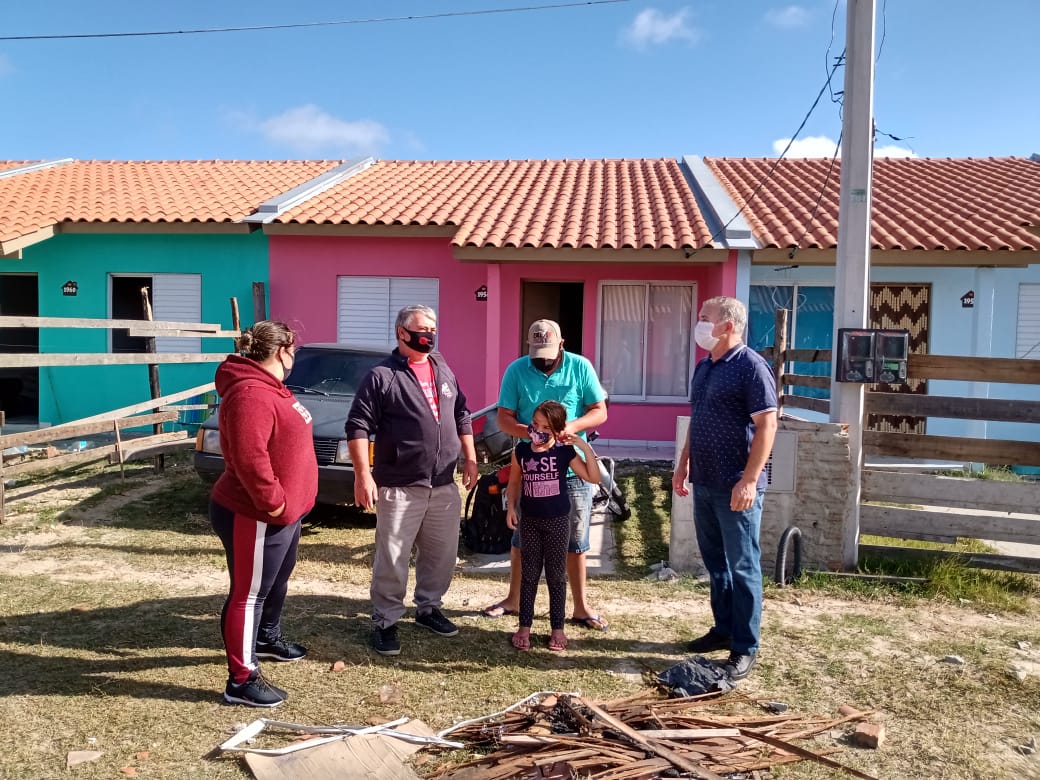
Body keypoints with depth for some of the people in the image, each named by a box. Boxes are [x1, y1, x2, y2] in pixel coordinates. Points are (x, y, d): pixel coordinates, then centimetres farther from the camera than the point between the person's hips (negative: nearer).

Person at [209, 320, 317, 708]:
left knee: (278, 580, 27)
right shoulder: (251, 395, -25)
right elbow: (249, 459, -32)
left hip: (286, 511, 11)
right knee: (249, 594, -1)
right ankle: (242, 680, 8)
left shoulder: (269, 387, 12)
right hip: (256, 517, -11)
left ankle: (267, 637, 48)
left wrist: (288, 503, 20)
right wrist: (273, 503, -24)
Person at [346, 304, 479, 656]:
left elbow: (461, 417, 20)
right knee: (392, 557, 0)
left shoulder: (444, 371, 13)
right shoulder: (381, 376, -7)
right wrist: (363, 474, -17)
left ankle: (428, 607, 32)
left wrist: (470, 458, 14)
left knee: (442, 552, 14)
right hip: (399, 486, -6)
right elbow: (358, 427, -10)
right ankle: (385, 621, 15)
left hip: (444, 485, 6)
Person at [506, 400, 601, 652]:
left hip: (558, 521, -2)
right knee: (529, 574, 9)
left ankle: (557, 628, 20)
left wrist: (586, 448, -21)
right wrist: (511, 507, -2)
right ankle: (524, 626, 19)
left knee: (556, 575, 8)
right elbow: (514, 482, 10)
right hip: (530, 521, 2)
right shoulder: (521, 451, -2)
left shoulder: (564, 452, -9)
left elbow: (594, 478, -12)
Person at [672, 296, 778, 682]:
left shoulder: (751, 367, -14)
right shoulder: (704, 366, 12)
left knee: (742, 567, 1)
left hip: (736, 487, -8)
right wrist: (683, 464, 17)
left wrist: (749, 480, -22)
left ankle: (744, 650, 11)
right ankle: (723, 629, 32)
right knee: (715, 562, 17)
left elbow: (766, 425, -17)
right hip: (704, 483, 8)